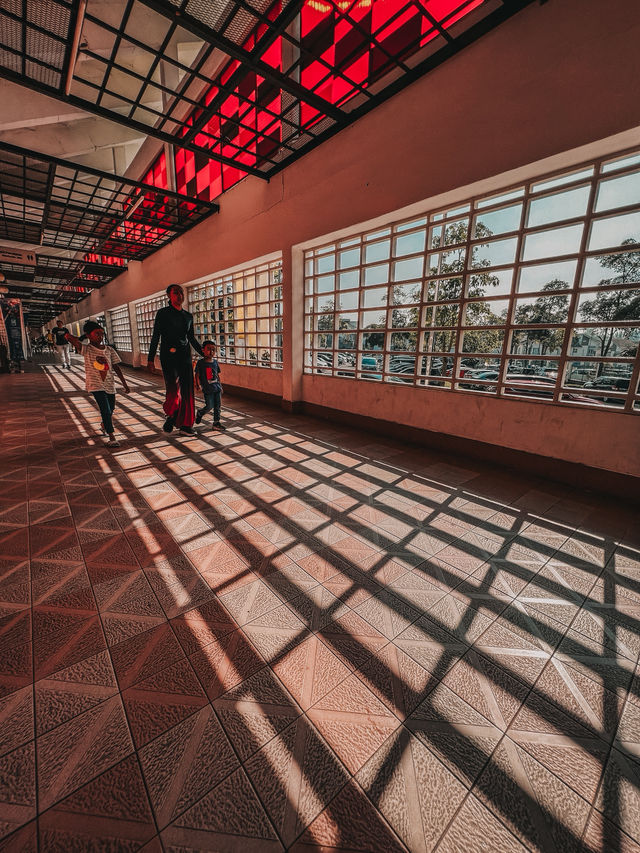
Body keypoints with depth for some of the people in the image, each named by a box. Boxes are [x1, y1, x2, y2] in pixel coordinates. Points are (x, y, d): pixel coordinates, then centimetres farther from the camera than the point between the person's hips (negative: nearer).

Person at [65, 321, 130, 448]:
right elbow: (68, 337, -17)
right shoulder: (86, 349, -5)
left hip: (109, 384, 5)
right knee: (106, 410, -13)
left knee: (111, 410, 19)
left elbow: (116, 367, 8)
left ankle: (104, 425, 49)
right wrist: (83, 337, 2)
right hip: (95, 385, -5)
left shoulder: (109, 350, 6)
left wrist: (124, 383, 5)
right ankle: (112, 437, -7)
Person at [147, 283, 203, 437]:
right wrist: (150, 360, -5)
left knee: (187, 391, 1)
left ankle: (185, 424, 9)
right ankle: (171, 416, 19)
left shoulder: (188, 316, 13)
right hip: (168, 356, -4)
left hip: (185, 356, 4)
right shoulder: (163, 313, 1)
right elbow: (155, 337, -1)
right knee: (173, 390, -10)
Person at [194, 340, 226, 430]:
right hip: (207, 389, -5)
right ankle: (200, 413, 26)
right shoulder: (200, 363, -4)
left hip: (217, 387, 5)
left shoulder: (215, 362, 9)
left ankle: (216, 422, 15)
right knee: (209, 406, -5)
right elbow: (197, 375, -1)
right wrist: (198, 385, -12)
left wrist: (220, 385, 15)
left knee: (217, 406, 6)